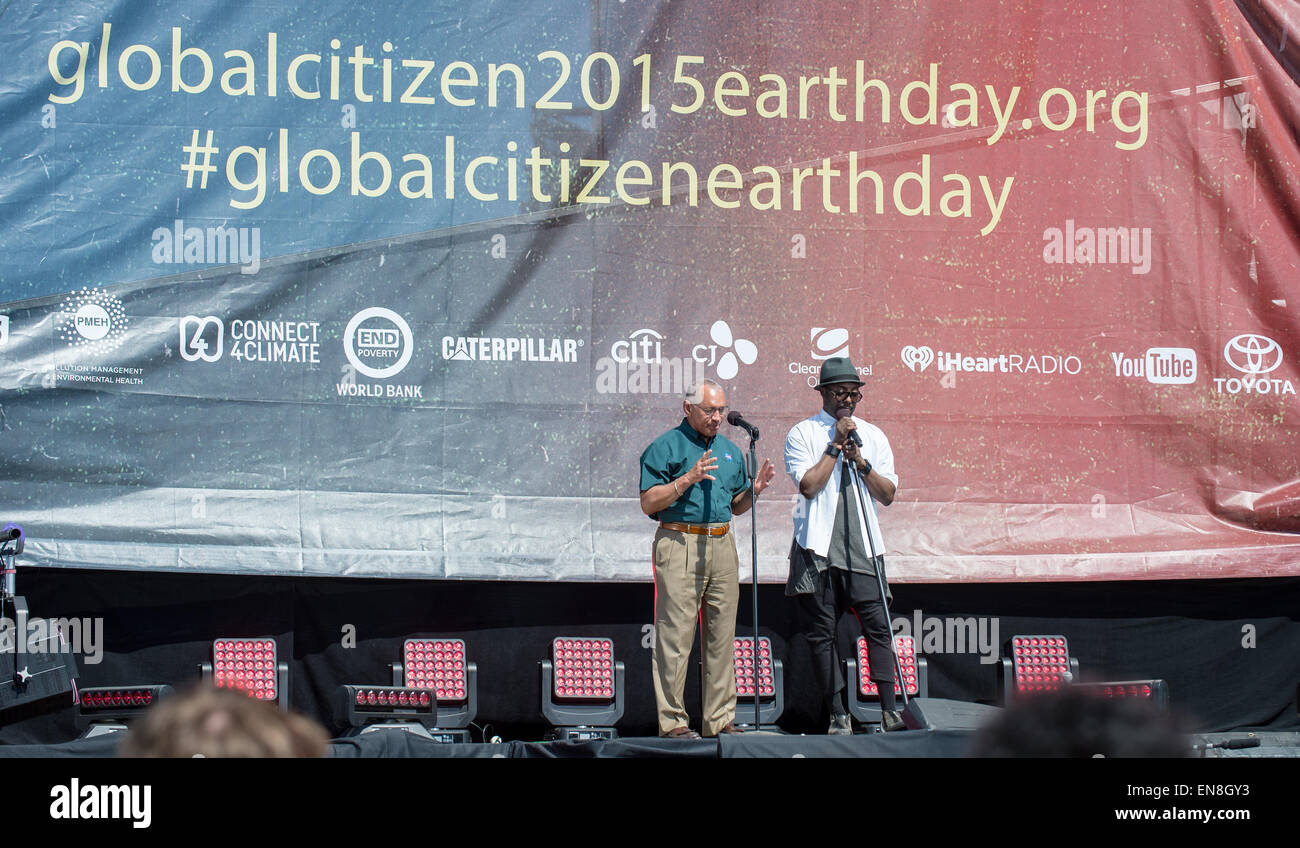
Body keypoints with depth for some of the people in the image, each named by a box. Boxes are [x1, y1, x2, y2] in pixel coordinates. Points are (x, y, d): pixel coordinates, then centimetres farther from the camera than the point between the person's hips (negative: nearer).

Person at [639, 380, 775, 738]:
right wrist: (688, 478, -17)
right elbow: (649, 503, -8)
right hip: (680, 544, -6)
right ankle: (672, 720, -5)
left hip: (723, 545, 6)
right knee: (676, 636, -8)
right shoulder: (665, 447, -1)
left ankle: (720, 719, 11)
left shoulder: (730, 450, 19)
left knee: (722, 637, 6)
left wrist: (754, 489, 4)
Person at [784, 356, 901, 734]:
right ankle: (838, 714, 3)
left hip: (862, 546, 2)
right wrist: (836, 445, -7)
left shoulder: (873, 436, 15)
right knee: (822, 631, -1)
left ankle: (890, 711, -8)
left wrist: (861, 462, -6)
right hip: (818, 546, -2)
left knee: (878, 625, -8)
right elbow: (808, 485, -10)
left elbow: (888, 494, 8)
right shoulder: (802, 434, 4)